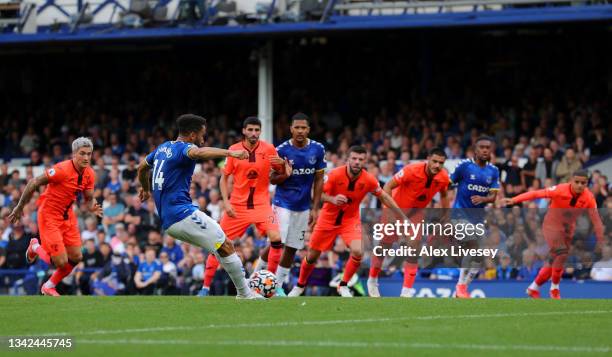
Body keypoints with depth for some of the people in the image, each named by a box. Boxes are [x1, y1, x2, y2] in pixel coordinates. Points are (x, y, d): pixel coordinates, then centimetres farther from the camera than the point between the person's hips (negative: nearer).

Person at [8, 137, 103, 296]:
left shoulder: (89, 174, -4)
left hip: (67, 216, 7)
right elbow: (33, 183, -18)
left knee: (76, 257, 5)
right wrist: (20, 207, -12)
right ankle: (36, 247, 21)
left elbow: (89, 198, 9)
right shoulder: (62, 170, -26)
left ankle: (49, 286, 29)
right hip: (49, 215, -7)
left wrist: (92, 207, -16)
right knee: (61, 262, -11)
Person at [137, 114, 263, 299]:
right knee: (226, 247, -10)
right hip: (182, 213, -10)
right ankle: (245, 294, -9)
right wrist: (229, 153, -46)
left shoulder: (163, 148, 19)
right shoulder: (183, 148, -8)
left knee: (221, 246, 14)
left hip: (168, 221, 10)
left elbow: (142, 167, 36)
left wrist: (146, 189, 55)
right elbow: (197, 152, -34)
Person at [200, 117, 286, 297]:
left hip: (261, 204, -1)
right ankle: (205, 286, 8)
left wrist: (282, 164, -18)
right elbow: (225, 177, 5)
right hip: (237, 205, 1)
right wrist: (226, 202, -6)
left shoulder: (269, 149, -3)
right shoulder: (234, 150, -2)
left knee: (276, 239, -21)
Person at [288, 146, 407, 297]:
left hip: (351, 220, 1)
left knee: (358, 252, -23)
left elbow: (384, 197, -1)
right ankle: (300, 285, 34)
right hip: (328, 218, -1)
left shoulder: (369, 180, -16)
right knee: (312, 255, 6)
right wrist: (332, 199, -38)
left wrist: (403, 217, 1)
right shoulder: (335, 174, -23)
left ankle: (343, 286, 1)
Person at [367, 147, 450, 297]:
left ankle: (407, 290, -5)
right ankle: (372, 280, 28)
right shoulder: (412, 170, -33)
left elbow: (443, 196, 5)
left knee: (414, 247, -11)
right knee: (384, 244, 4)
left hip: (417, 210, 3)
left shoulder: (443, 177, -17)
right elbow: (388, 186, -26)